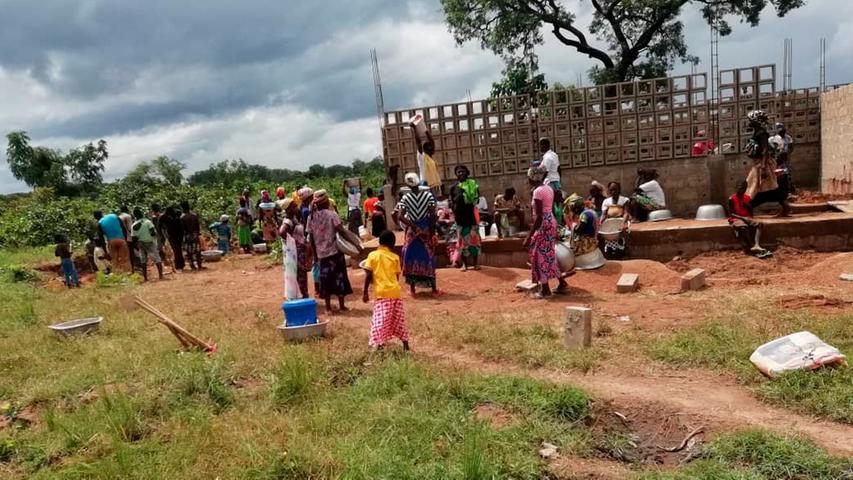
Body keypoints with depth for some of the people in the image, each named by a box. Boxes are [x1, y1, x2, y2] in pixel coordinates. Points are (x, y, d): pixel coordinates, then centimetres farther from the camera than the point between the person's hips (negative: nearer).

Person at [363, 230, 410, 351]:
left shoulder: (372, 255, 0)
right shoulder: (395, 257, 5)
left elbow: (368, 275, -4)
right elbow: (397, 276, 8)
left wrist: (365, 292, 1)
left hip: (381, 293, -3)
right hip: (395, 292, 3)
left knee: (380, 320, -2)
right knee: (398, 319, 14)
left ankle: (379, 344, -13)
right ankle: (405, 344, 20)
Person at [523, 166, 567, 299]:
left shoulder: (537, 191, -18)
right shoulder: (549, 188, 10)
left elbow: (539, 216, -23)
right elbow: (551, 209, 14)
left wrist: (530, 236, -22)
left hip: (543, 225, -9)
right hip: (551, 222, 9)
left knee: (541, 255, 0)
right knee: (549, 254, 18)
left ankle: (545, 290, 8)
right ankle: (562, 283, 24)